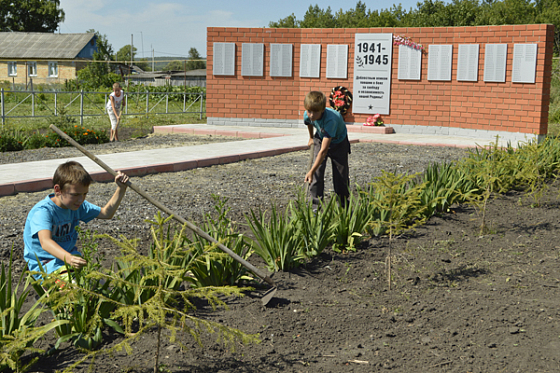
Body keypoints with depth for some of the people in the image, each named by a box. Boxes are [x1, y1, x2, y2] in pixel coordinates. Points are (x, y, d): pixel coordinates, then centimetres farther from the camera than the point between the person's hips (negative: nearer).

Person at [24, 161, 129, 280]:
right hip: (44, 264, -7)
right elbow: (45, 242, -38)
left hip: (69, 256, 7)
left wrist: (121, 189, 4)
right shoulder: (42, 211, -22)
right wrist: (68, 258, -55)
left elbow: (106, 213, 16)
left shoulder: (77, 206, 3)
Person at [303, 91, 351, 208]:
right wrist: (311, 138, 23)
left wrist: (311, 171, -46)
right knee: (317, 172, -9)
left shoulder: (330, 119, -44)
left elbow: (324, 150, -45)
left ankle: (344, 205, 16)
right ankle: (316, 204, -3)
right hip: (320, 139, 4)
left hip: (339, 142, -4)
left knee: (341, 174, -1)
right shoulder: (307, 115, -26)